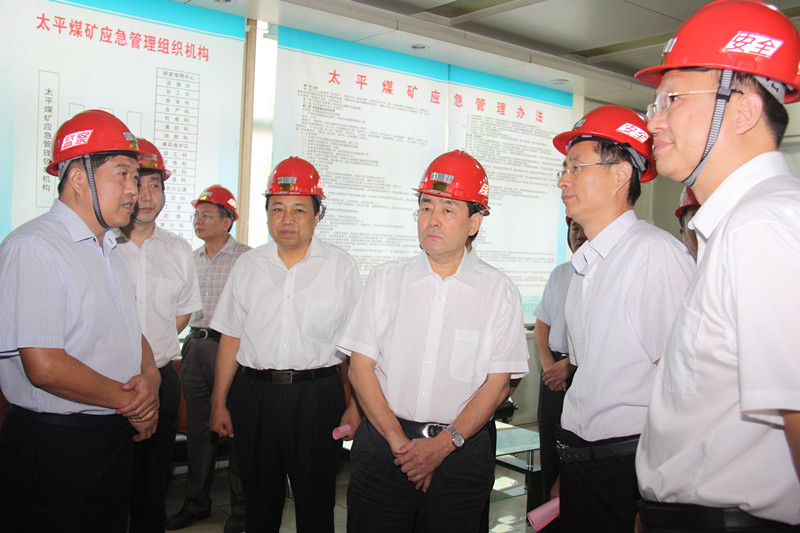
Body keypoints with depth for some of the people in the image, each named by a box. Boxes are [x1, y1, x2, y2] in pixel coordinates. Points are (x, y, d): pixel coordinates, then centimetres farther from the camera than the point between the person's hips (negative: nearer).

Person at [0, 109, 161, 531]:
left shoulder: (109, 250, 12)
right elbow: (44, 367, -23)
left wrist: (150, 376, -5)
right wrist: (128, 401, -12)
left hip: (117, 437, 8)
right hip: (51, 447, -8)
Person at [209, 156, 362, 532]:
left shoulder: (341, 266, 0)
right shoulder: (248, 266, 8)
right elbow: (231, 338, 10)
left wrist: (356, 406, -4)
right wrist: (218, 403, 8)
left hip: (317, 397, -2)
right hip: (254, 396, 3)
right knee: (259, 502, 14)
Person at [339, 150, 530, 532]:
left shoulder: (500, 292, 0)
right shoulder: (386, 279, 4)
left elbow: (497, 384, -4)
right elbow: (360, 368, 1)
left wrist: (442, 445, -12)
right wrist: (398, 440, -8)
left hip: (461, 454, -1)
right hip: (382, 446, 1)